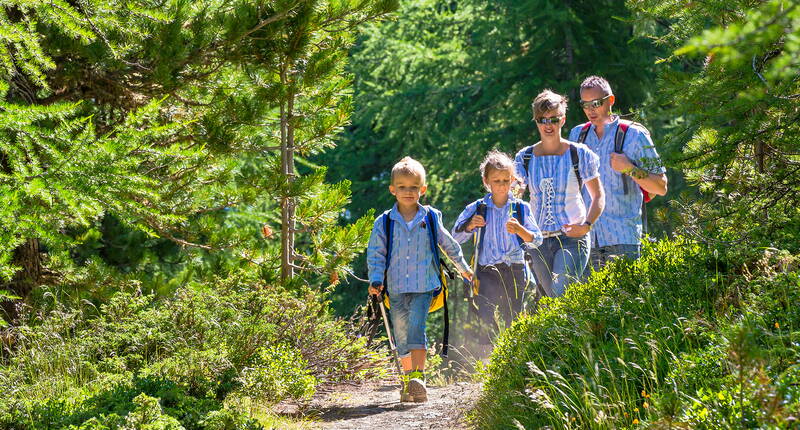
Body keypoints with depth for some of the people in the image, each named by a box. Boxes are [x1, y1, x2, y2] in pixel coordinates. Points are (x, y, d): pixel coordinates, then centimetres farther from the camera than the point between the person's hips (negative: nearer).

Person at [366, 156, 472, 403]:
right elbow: (375, 253, 3)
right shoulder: (384, 223, 1)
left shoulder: (431, 219, 2)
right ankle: (407, 378, 20)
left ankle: (418, 377, -25)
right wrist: (376, 280, -12)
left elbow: (449, 245, 16)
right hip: (396, 288, 2)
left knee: (416, 329, -19)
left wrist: (464, 269, 28)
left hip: (423, 286, -2)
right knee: (402, 336, 7)